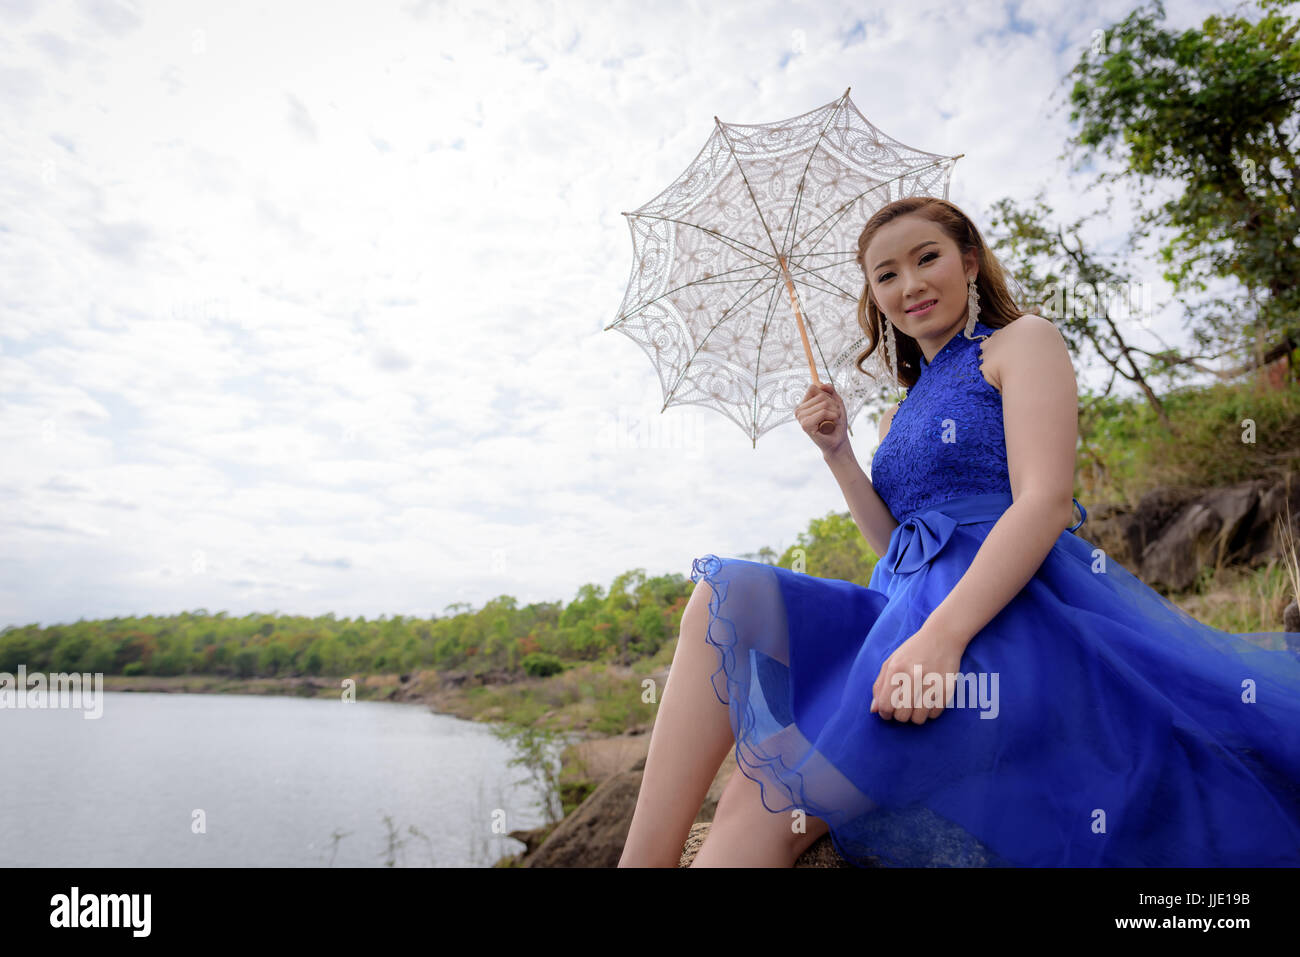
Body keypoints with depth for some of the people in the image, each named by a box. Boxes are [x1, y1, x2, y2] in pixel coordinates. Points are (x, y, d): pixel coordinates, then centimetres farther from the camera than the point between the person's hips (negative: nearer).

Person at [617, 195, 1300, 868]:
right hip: (910, 604, 7)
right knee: (726, 595, -16)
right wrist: (837, 454, 8)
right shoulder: (902, 413, 25)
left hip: (1002, 610, -7)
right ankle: (644, 859, -21)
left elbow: (1046, 500, -11)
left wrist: (941, 634, -26)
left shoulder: (1022, 341, 5)